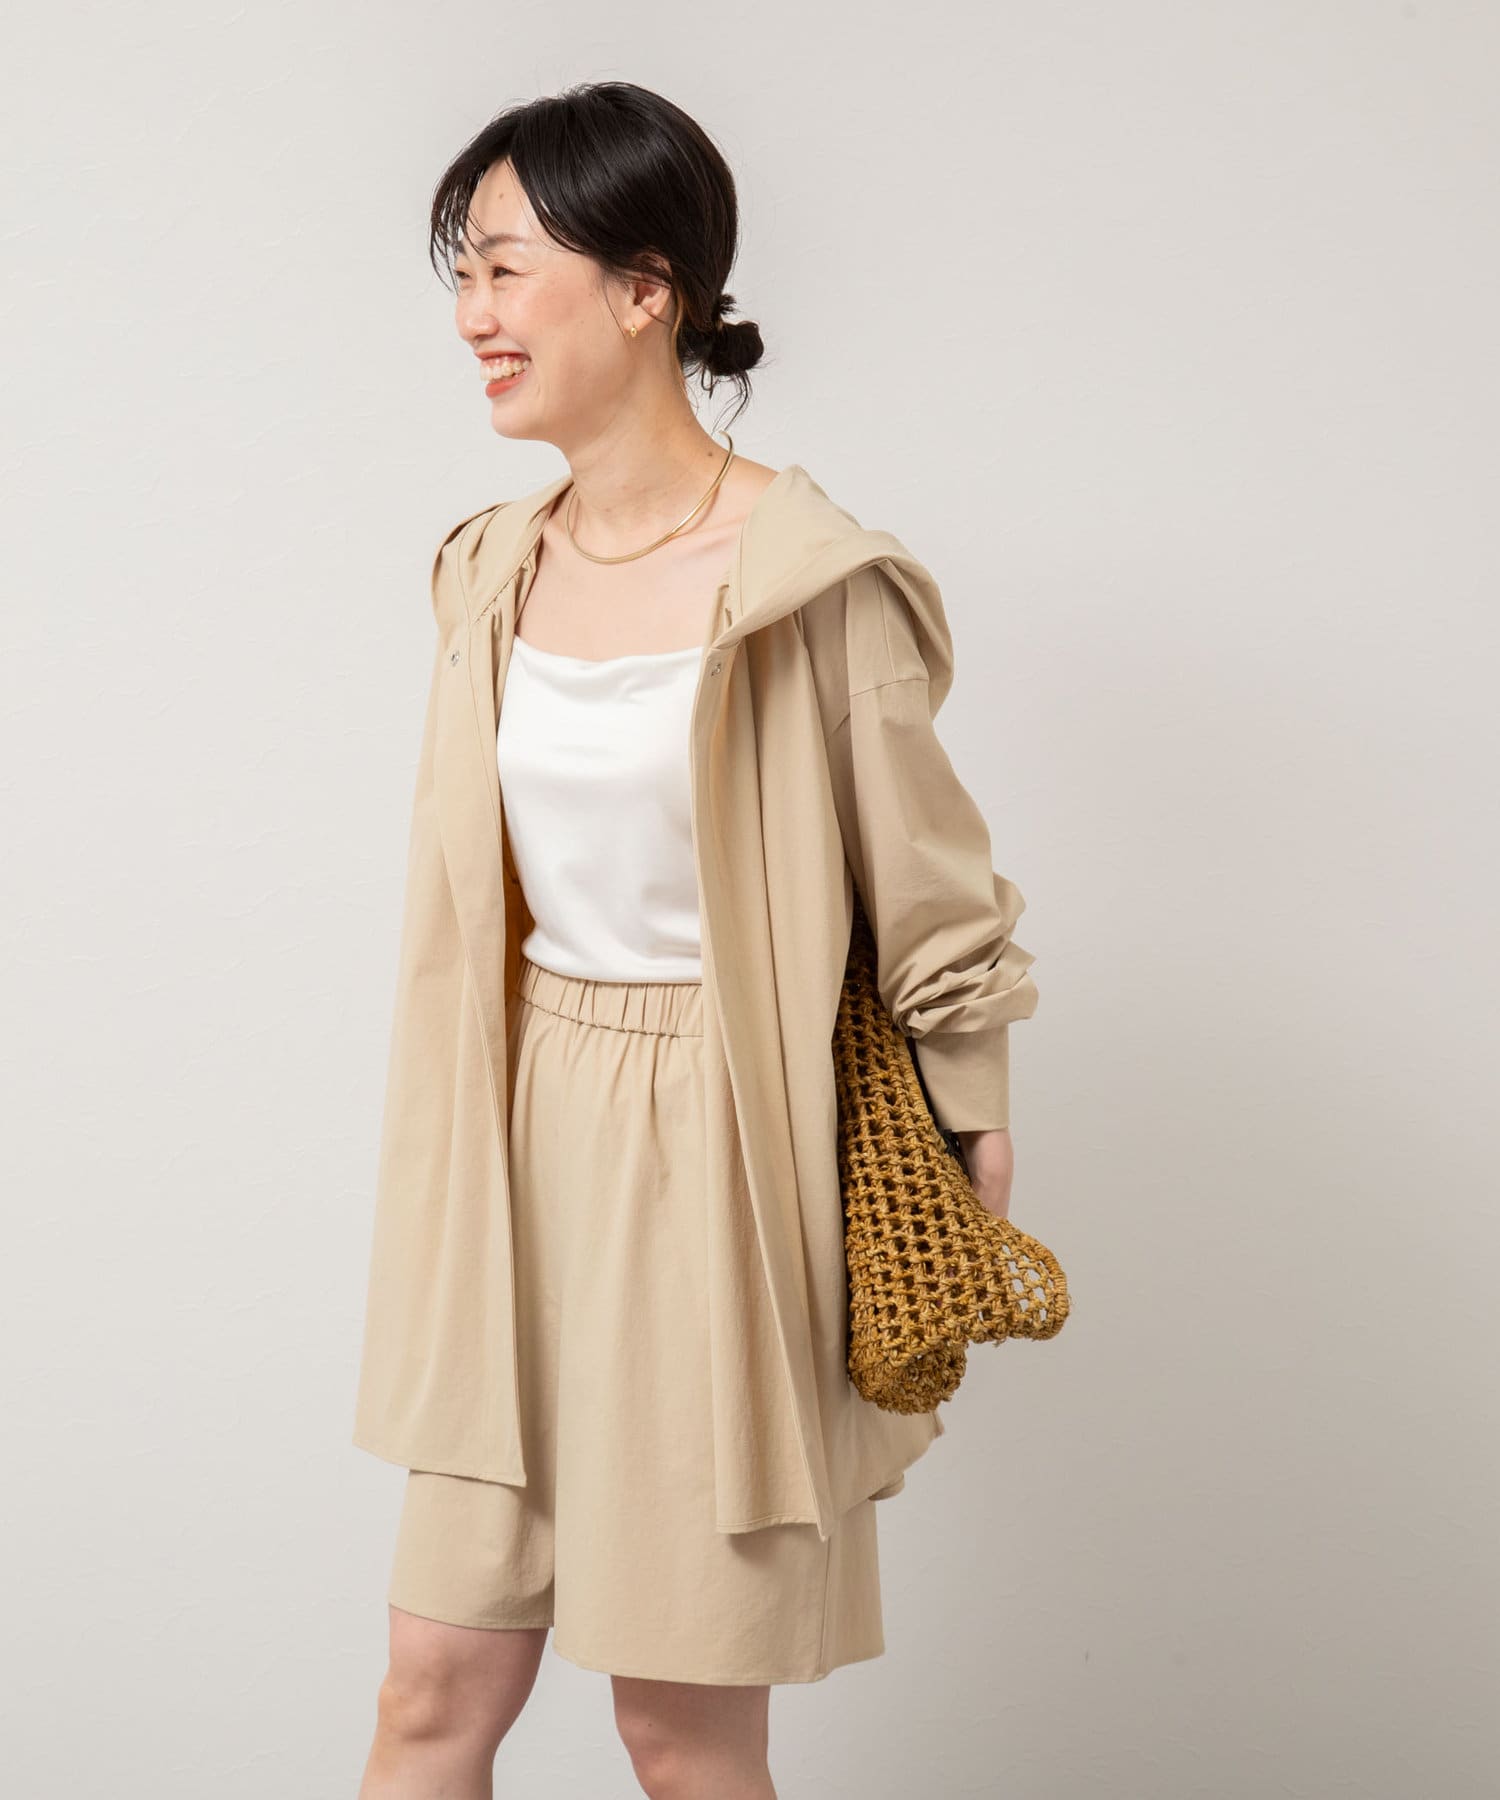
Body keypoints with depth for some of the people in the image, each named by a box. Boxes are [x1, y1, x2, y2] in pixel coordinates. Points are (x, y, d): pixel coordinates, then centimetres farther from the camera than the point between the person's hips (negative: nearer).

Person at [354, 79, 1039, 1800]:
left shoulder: (813, 585, -14)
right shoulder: (491, 570, 6)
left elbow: (938, 921, -8)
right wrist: (442, 1198, 15)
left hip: (720, 1159, -5)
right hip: (526, 1148, 6)